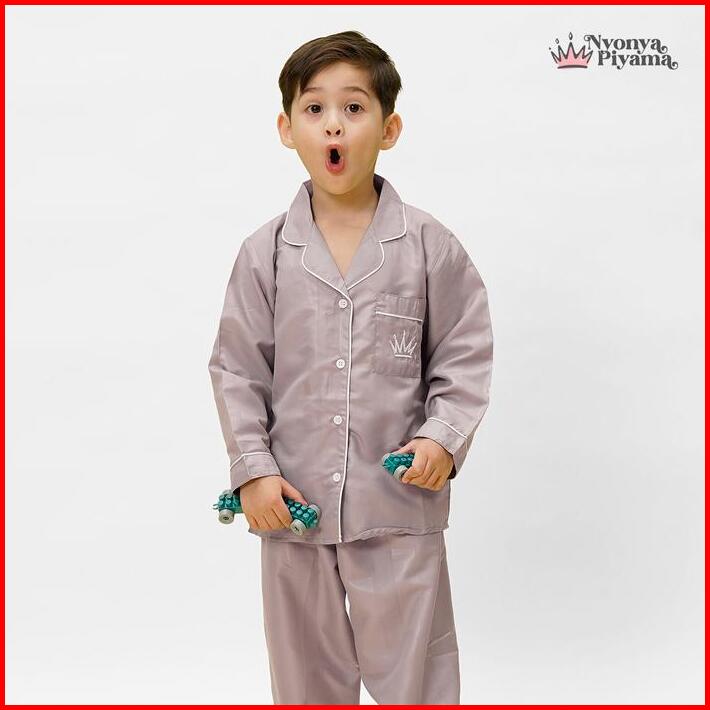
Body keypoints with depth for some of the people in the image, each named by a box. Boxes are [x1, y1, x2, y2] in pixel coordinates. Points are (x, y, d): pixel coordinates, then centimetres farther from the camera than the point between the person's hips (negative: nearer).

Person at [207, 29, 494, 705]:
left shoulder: (428, 245, -3)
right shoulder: (265, 252, 1)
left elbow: (464, 356, 1)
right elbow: (237, 369, 4)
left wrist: (444, 438, -13)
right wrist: (252, 469, -5)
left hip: (400, 505, -2)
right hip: (295, 505, 2)